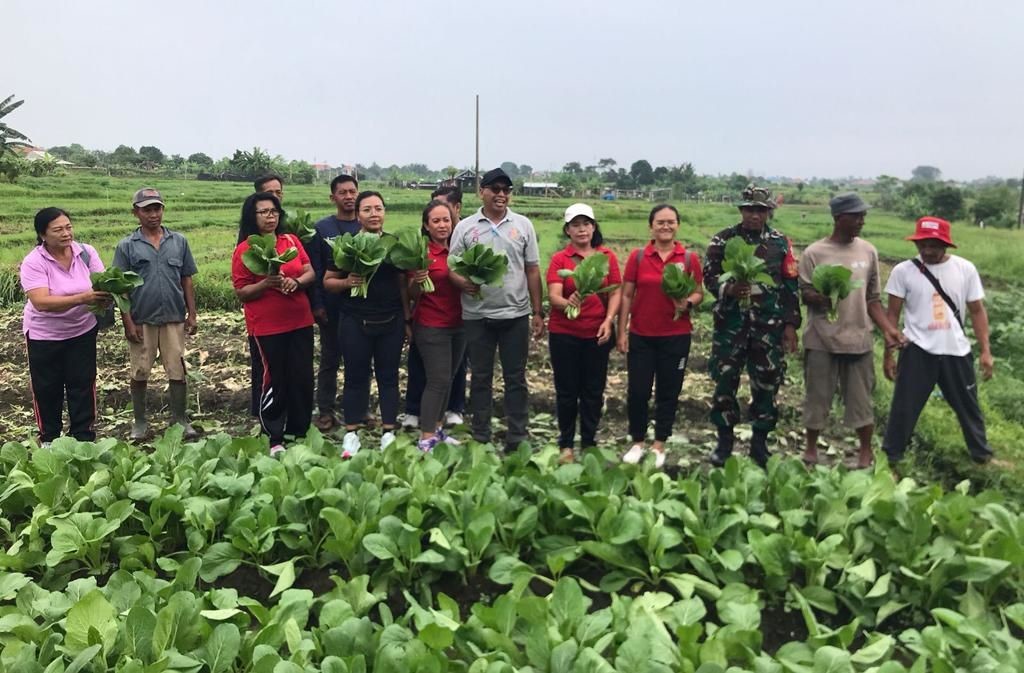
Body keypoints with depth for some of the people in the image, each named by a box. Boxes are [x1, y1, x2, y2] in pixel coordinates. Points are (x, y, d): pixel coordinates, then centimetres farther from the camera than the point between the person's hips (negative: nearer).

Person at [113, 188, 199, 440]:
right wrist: (128, 322, -7)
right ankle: (140, 421, 23)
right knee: (140, 373, 10)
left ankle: (180, 419, 19)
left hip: (174, 318, 1)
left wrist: (192, 314, 4)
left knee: (177, 371, 6)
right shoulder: (127, 246, -1)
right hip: (141, 320, -1)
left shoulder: (179, 241, 5)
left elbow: (187, 279, 8)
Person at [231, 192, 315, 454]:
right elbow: (241, 293, -6)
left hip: (300, 322, 5)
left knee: (303, 379, 8)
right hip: (266, 327, -4)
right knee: (272, 382, 1)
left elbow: (310, 273, 6)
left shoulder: (292, 240, 7)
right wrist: (266, 283, -23)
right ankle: (274, 439, 12)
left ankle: (299, 433, 23)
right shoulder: (244, 250, -5)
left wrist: (296, 281, -14)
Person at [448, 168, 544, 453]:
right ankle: (480, 438, 21)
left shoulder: (523, 225, 5)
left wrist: (537, 312, 4)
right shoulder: (465, 227, 3)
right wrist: (462, 282, -21)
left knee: (516, 378, 6)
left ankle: (517, 438, 15)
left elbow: (532, 270, 6)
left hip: (516, 314, 0)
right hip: (477, 315, 0)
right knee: (480, 377, 10)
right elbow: (451, 267, 3)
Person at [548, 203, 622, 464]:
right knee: (567, 391, 7)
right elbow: (553, 295, -14)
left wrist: (609, 320, -14)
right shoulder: (559, 259, -4)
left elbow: (616, 292, 1)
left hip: (597, 333, 2)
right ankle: (566, 444, 19)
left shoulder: (607, 256, 2)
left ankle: (589, 443, 23)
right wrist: (568, 303, -36)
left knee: (593, 391, 9)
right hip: (564, 333, -1)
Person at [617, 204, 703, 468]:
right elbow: (626, 295, 1)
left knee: (668, 391, 9)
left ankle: (659, 445, 23)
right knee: (637, 391, 3)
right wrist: (622, 331, -2)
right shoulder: (637, 256, -1)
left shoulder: (690, 258, -1)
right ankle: (637, 442, 21)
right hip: (641, 335, 0)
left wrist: (688, 303, -18)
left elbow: (699, 293, 5)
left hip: (676, 336, 0)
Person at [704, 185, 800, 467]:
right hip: (730, 323, -1)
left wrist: (790, 324, 1)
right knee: (725, 382, 3)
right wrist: (728, 289, -21)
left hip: (769, 325, 1)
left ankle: (759, 442, 19)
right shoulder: (723, 240, 3)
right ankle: (725, 439, 18)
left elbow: (790, 287, 6)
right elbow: (709, 276, 0)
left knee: (766, 385, 5)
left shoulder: (780, 242, 6)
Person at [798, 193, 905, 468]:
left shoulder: (868, 251, 4)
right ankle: (811, 448, 26)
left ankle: (866, 451, 25)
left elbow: (873, 298, 8)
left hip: (858, 339, 3)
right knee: (817, 397, 8)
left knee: (861, 398, 10)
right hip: (821, 341, -2)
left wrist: (887, 329, -3)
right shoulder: (814, 253, -6)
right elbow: (804, 293, -5)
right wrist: (822, 297, -27)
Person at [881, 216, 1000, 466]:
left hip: (956, 352, 2)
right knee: (904, 407, 3)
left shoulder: (965, 269, -2)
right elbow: (893, 314, -2)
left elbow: (977, 311, 4)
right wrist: (888, 354, -2)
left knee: (968, 406, 17)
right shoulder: (903, 270, -8)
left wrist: (985, 350, -1)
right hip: (918, 352, -2)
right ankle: (890, 456, 18)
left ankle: (982, 454, 37)